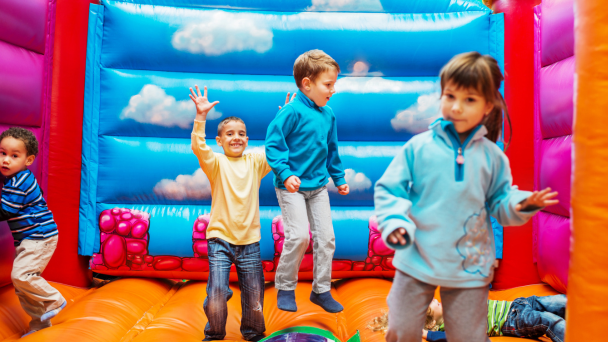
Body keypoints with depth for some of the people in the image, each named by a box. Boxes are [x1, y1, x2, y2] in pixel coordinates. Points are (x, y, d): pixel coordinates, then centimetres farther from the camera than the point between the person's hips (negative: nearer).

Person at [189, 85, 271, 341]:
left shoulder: (255, 161, 5)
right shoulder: (216, 163, -2)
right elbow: (199, 148, -19)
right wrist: (201, 117, -31)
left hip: (250, 241, 2)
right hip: (220, 239, -2)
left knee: (255, 305, 7)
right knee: (215, 302, -6)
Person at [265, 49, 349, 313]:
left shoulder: (328, 115, 7)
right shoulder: (292, 111, -15)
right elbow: (273, 144, -16)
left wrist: (339, 178, 22)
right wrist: (285, 174, -26)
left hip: (318, 186, 7)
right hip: (291, 187, -7)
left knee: (326, 236, 7)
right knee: (299, 235, -13)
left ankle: (321, 290, 23)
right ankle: (285, 288, 11)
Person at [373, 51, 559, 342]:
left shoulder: (492, 156, 1)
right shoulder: (418, 147, -6)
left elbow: (498, 203, 6)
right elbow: (388, 189, -4)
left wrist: (522, 203, -15)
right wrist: (394, 220, -20)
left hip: (470, 268, 2)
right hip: (417, 261, -1)